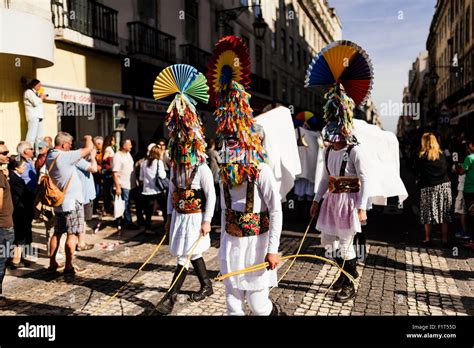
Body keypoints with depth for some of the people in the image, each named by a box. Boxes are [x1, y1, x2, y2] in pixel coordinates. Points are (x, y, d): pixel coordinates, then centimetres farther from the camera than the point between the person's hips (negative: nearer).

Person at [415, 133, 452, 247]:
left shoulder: (422, 157, -7)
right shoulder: (442, 155, 3)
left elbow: (416, 170, 0)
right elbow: (446, 168, 11)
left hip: (428, 187, -3)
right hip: (445, 186, 3)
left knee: (428, 215, 6)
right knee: (445, 215, 7)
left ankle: (428, 239, 11)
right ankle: (445, 239, 11)